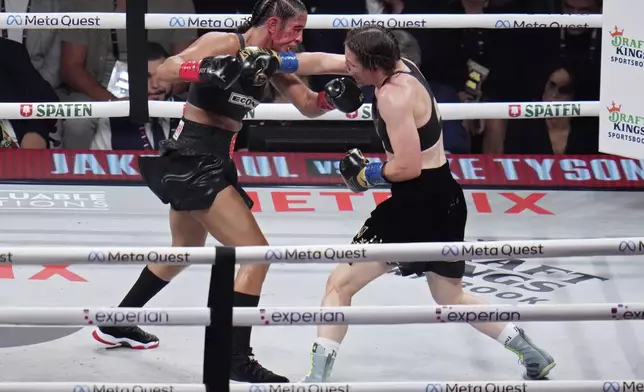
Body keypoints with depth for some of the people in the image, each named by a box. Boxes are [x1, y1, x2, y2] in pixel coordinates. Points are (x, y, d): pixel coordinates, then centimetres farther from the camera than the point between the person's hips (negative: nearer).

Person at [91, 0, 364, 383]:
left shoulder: (273, 62, 8)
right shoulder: (226, 43, -15)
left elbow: (309, 105, 11)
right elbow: (165, 70, -23)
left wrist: (333, 97, -10)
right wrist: (209, 70, -41)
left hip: (213, 159, 10)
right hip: (190, 157, -10)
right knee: (257, 253, -13)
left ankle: (116, 325, 43)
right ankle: (238, 359, -8)